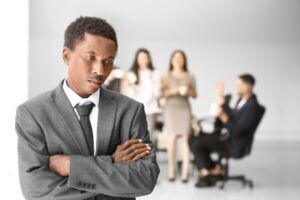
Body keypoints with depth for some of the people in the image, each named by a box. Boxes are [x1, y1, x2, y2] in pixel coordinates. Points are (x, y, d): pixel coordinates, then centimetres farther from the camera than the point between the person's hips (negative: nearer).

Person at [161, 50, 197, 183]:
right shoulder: (167, 76, 6)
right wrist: (173, 91, -15)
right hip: (170, 109, -1)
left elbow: (195, 95, 10)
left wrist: (187, 91, -10)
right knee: (172, 138, -10)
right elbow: (162, 93, 0)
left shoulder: (189, 77, 9)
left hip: (184, 109, 1)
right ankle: (171, 170, -4)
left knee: (185, 138, -8)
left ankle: (185, 171, -8)